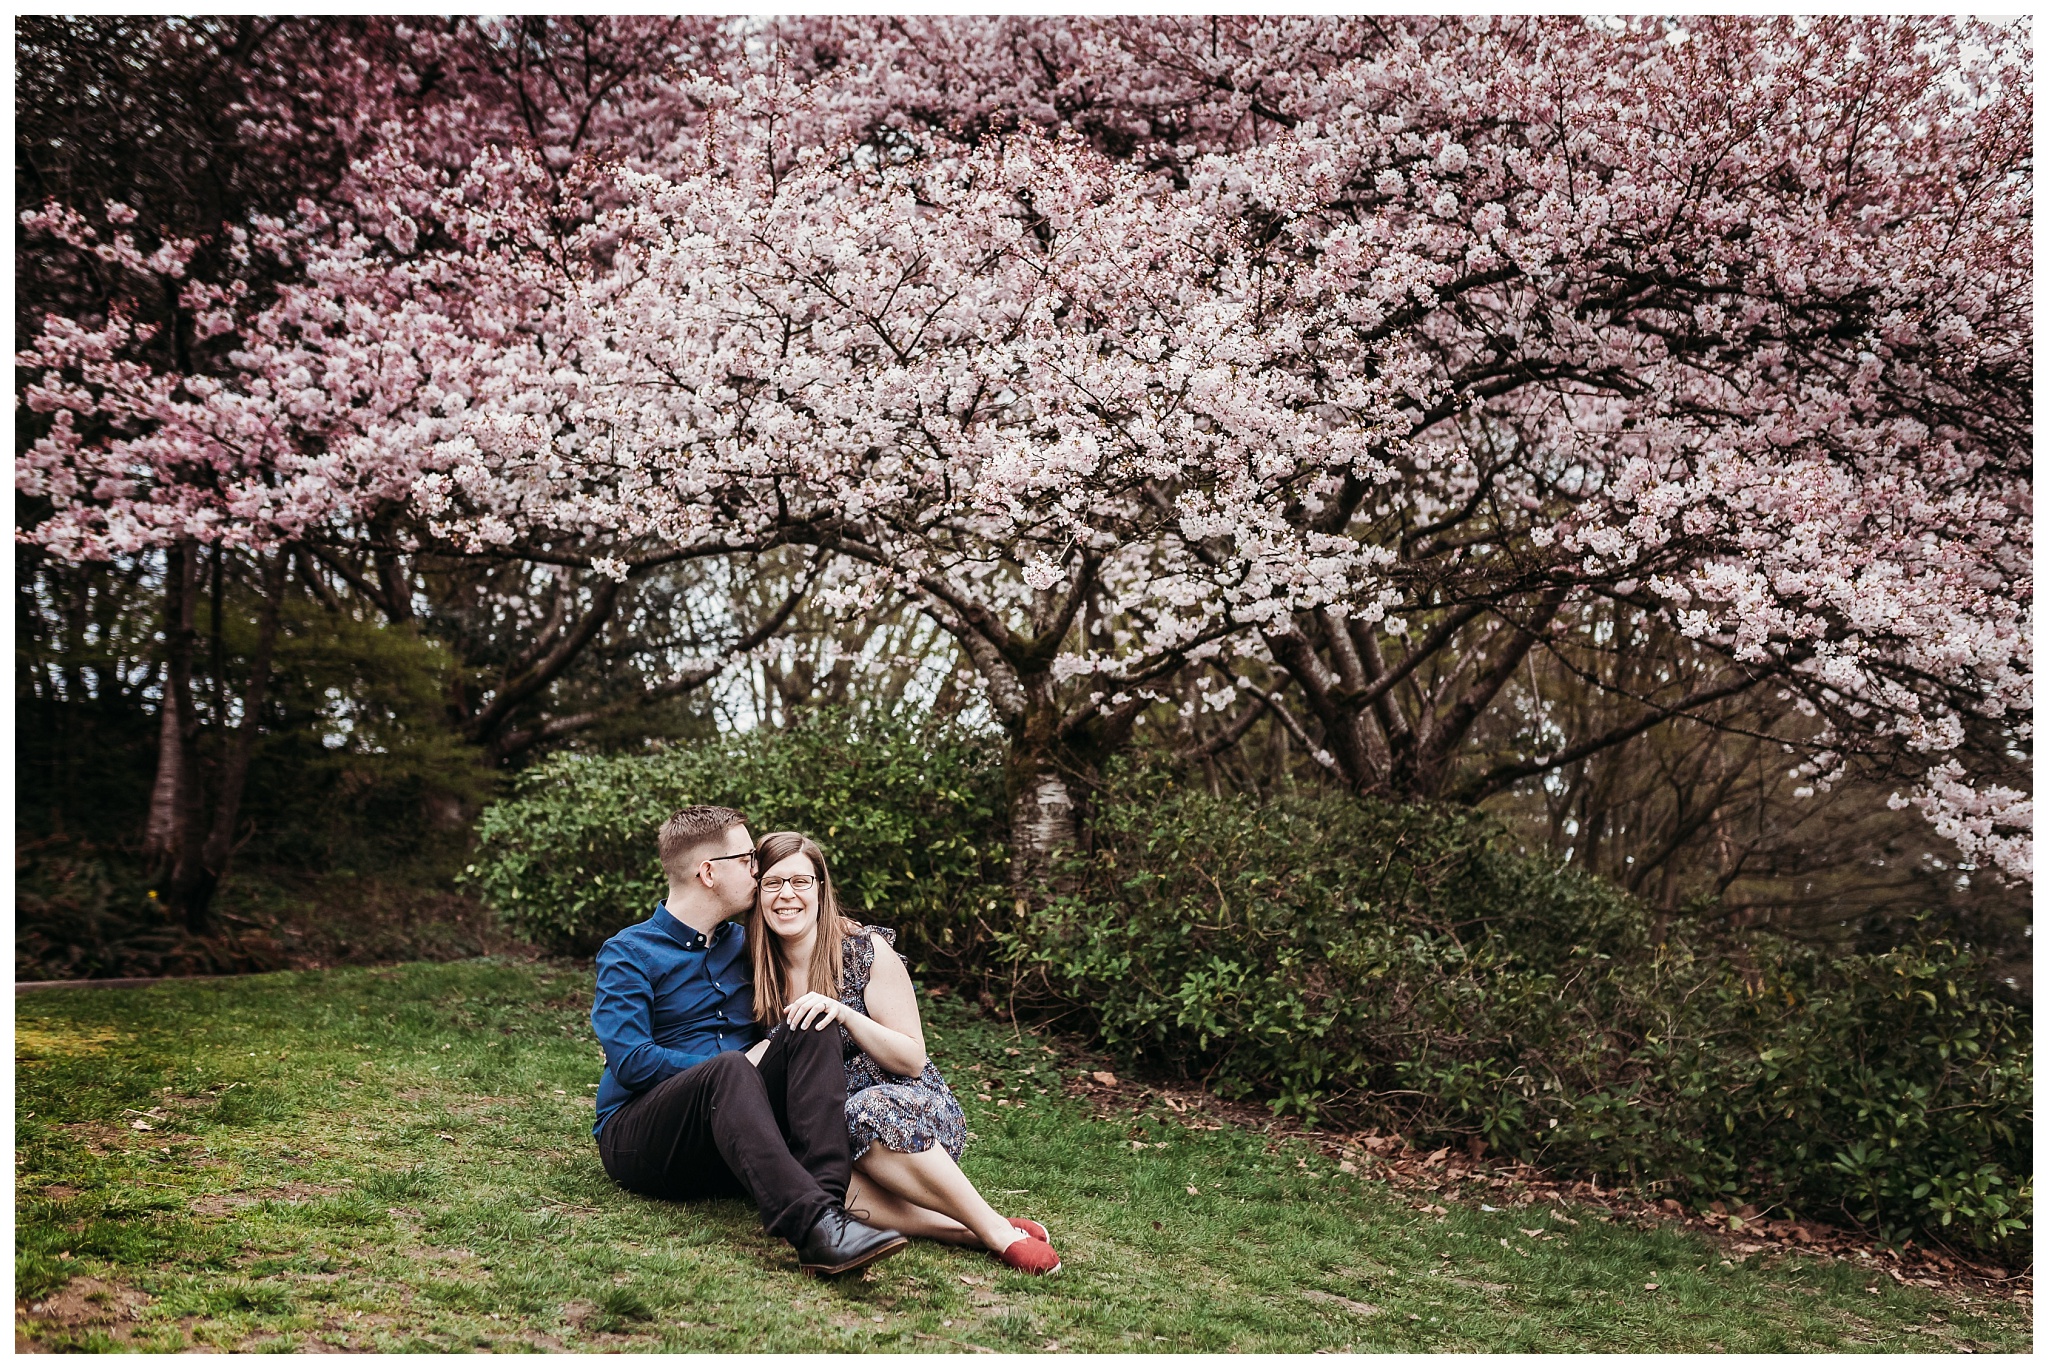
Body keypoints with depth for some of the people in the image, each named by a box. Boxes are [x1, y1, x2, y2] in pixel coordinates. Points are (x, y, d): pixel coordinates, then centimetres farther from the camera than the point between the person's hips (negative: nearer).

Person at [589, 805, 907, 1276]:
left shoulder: (742, 943, 17)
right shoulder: (629, 954, -3)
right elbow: (630, 1060, -15)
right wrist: (732, 1071, -14)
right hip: (638, 1139, -5)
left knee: (811, 1041, -19)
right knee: (728, 1068, -36)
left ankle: (828, 1197, -41)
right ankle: (812, 1225, -56)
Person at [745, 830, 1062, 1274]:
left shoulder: (865, 950, -6)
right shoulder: (761, 972, 5)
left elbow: (912, 1059, -9)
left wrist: (843, 1013, -23)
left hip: (914, 1112, -3)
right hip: (817, 1125, 3)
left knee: (869, 1111, -39)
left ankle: (998, 1230, -29)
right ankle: (966, 1232, -33)